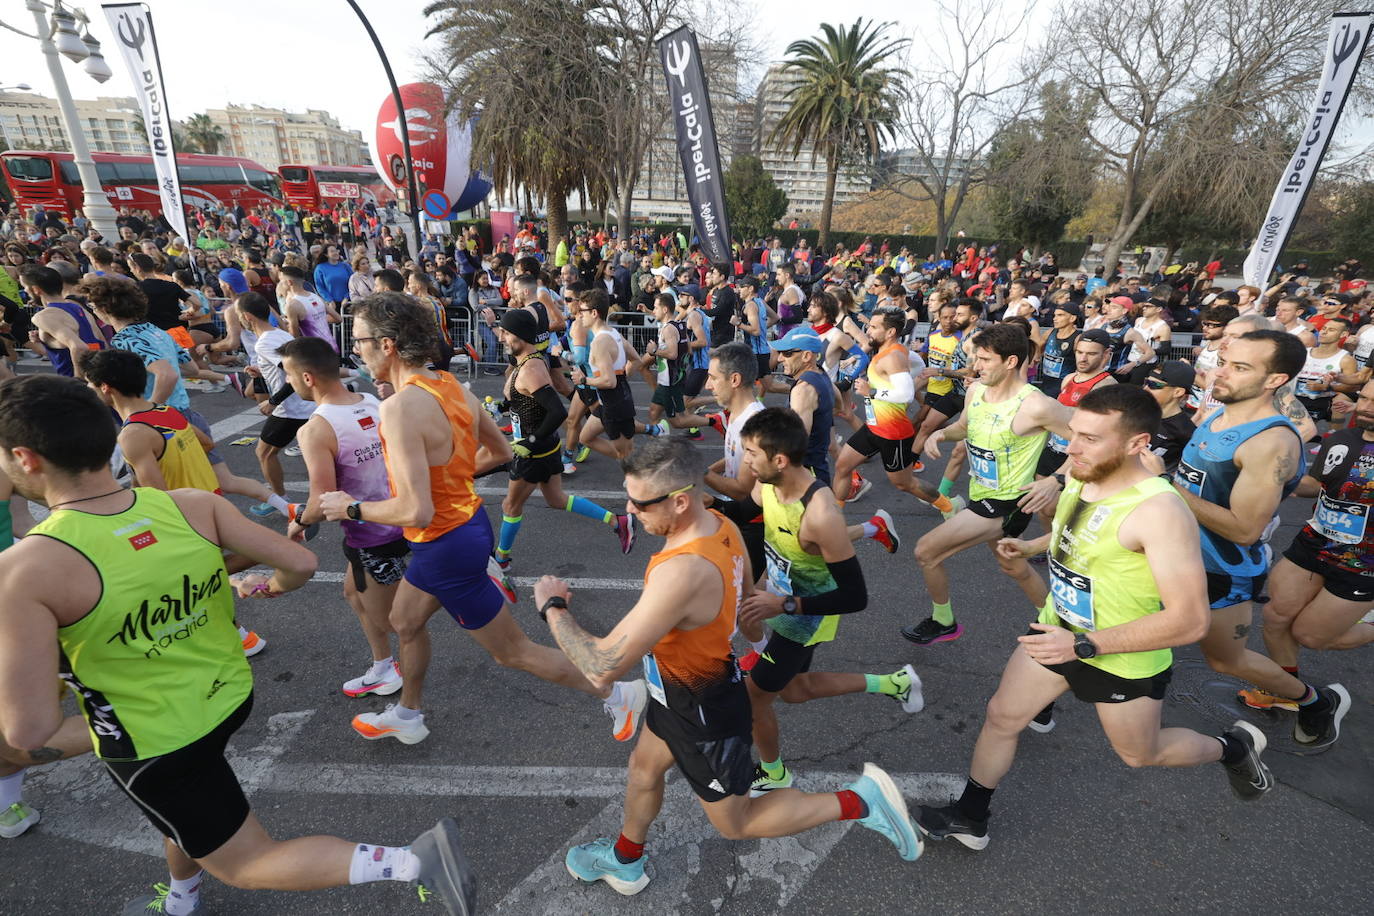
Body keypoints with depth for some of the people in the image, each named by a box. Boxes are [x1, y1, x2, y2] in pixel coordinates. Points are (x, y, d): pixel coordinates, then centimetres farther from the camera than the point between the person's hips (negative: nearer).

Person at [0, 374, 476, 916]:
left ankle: (416, 861, -2)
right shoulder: (195, 505, -15)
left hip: (151, 744, -5)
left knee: (247, 864, 12)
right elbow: (300, 565, -14)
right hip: (230, 698, 6)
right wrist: (267, 588, 9)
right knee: (182, 805, 36)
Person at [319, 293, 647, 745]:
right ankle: (407, 716, 54)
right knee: (404, 621, 29)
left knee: (514, 651, 9)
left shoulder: (399, 407, -28)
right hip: (467, 521, 9)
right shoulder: (453, 386, -2)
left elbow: (416, 512, -31)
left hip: (447, 547, -9)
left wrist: (352, 509, -14)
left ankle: (618, 694, 22)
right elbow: (501, 453, 10)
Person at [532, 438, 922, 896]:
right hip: (681, 687, 8)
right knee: (643, 770, 30)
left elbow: (602, 667, -37)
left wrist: (553, 607, -22)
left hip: (704, 713, -8)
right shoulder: (721, 524, -14)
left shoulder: (682, 572, -42)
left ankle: (859, 801, 25)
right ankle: (625, 860, 58)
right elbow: (746, 597, 4)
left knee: (736, 823, 19)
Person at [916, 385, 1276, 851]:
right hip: (1058, 629, 6)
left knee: (1141, 754, 21)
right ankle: (969, 818, 30)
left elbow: (1190, 620, -31)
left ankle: (1234, 747, 52)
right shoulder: (1079, 475, -8)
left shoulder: (1159, 511, -31)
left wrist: (1083, 644, -33)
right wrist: (1031, 546, 8)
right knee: (1002, 716, 10)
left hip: (1124, 656, -6)